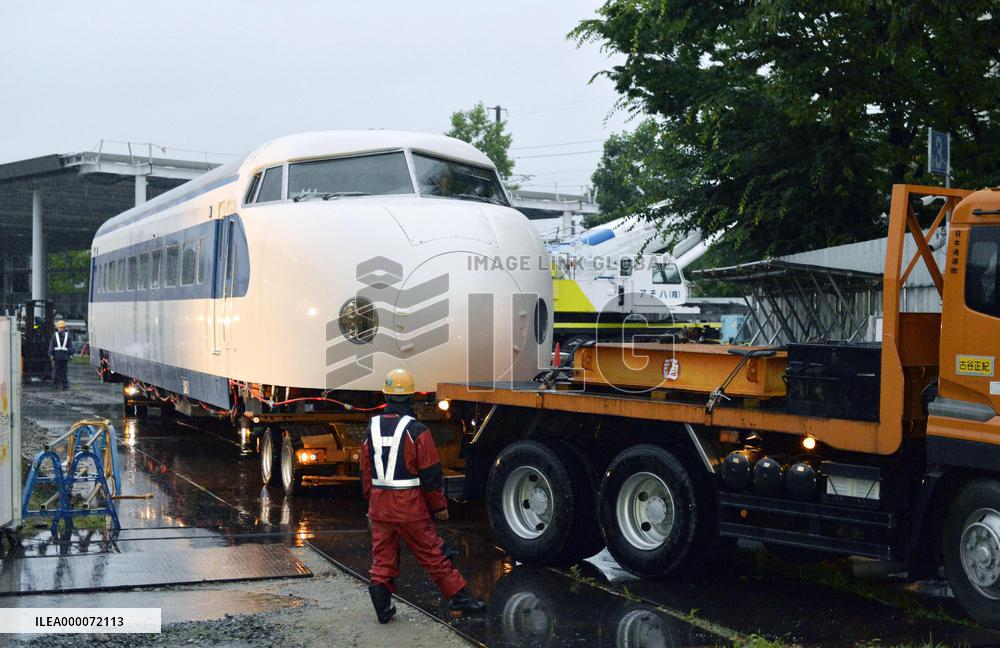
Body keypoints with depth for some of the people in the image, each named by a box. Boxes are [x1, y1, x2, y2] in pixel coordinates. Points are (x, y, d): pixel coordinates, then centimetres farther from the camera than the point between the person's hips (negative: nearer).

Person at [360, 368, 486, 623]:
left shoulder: (373, 428, 3)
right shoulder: (416, 430, -12)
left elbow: (365, 471, 11)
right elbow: (431, 473, -10)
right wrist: (439, 506, 2)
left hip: (379, 506, 4)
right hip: (410, 506, -4)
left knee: (383, 556, 12)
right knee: (432, 554, 5)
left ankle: (383, 607, 11)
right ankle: (458, 597, 14)